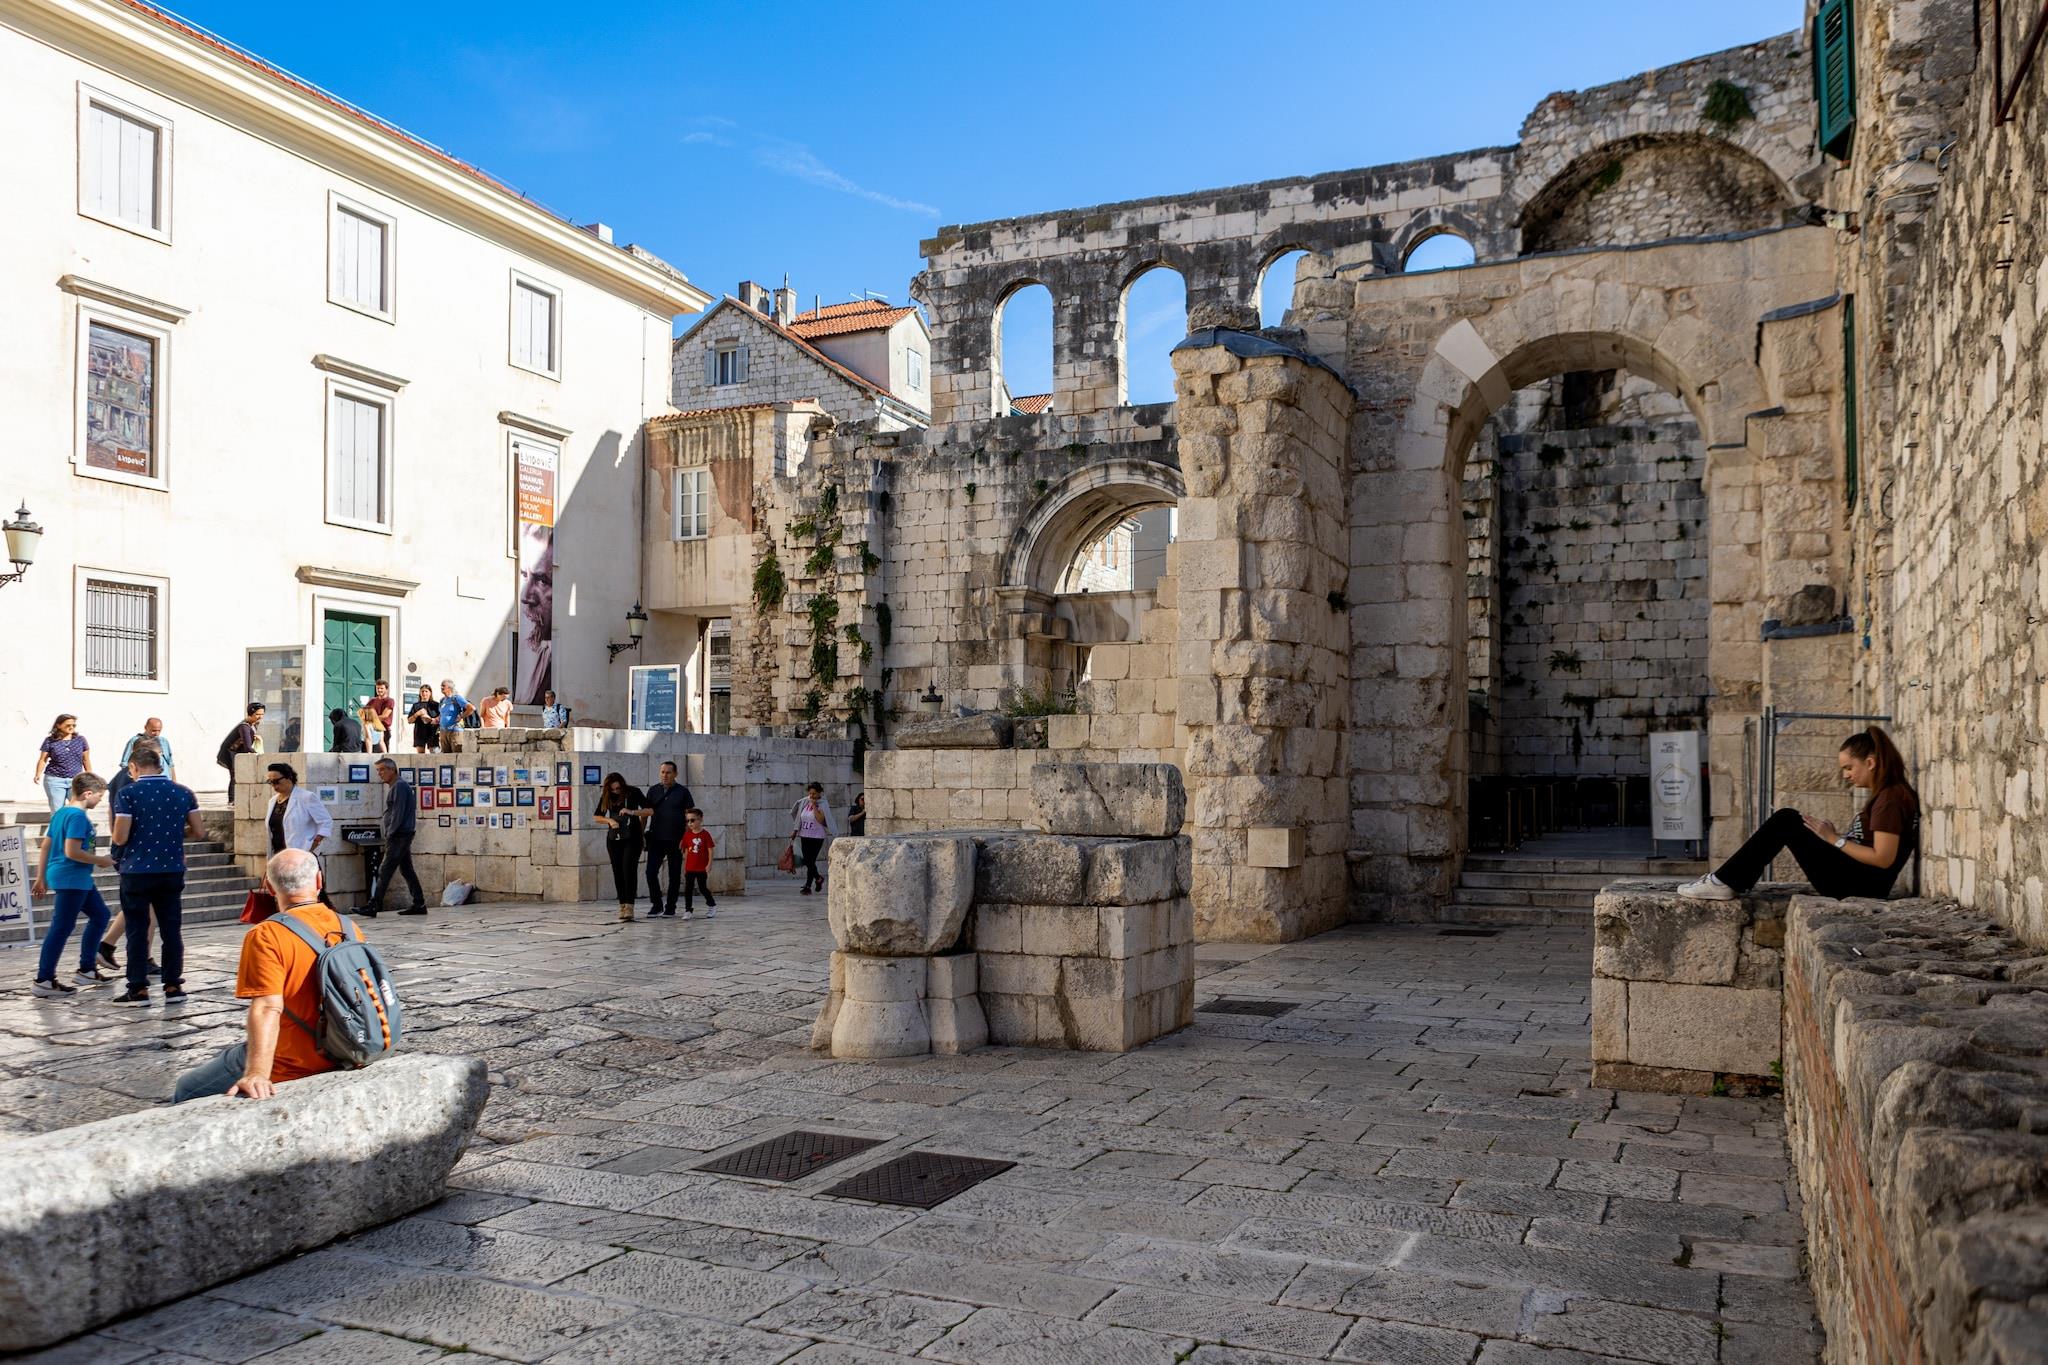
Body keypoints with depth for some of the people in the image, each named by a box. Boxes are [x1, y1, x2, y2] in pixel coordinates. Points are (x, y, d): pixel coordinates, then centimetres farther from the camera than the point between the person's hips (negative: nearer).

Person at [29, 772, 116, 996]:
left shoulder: (60, 812, 12)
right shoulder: (78, 816, -17)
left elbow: (46, 845, 15)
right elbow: (72, 852, -24)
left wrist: (41, 877, 20)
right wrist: (100, 860, -11)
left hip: (79, 880, 10)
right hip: (71, 879, -10)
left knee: (99, 915, 17)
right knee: (62, 928, -4)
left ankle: (87, 970, 22)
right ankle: (44, 980, 1)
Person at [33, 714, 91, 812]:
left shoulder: (80, 740, 6)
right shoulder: (50, 741, 1)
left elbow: (86, 760, 12)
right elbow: (42, 760, 1)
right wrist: (38, 774, -15)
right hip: (54, 780, -1)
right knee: (57, 812, 0)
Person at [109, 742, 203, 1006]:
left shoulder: (129, 793, -9)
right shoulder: (183, 793, 3)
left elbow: (120, 838, -13)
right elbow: (199, 832, 3)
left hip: (137, 872, -3)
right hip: (172, 871, 3)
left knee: (137, 931, 5)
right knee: (172, 929, 9)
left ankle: (138, 989, 8)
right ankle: (173, 987, 12)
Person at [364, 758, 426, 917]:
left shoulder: (399, 786, -12)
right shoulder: (395, 786, 19)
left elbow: (398, 813, -18)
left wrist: (390, 833, -16)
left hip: (399, 836, -10)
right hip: (401, 836, 10)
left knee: (385, 871, -9)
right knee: (407, 870, 10)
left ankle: (373, 906, -9)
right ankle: (419, 904, 12)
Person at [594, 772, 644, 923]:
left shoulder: (634, 792, -8)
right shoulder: (606, 796, 3)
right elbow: (598, 817, 9)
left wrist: (632, 812, -22)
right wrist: (609, 821, -11)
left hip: (632, 838, -4)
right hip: (614, 839, 4)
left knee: (629, 870, -14)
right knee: (618, 872, 5)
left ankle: (629, 908, -20)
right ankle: (622, 906, 13)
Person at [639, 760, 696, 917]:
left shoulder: (682, 792, 1)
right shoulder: (653, 791, 8)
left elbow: (689, 816, -1)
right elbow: (645, 813, 11)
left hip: (675, 840, -2)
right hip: (656, 839, 2)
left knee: (674, 875, 4)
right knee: (651, 872, -6)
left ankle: (670, 908, 13)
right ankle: (656, 905, 8)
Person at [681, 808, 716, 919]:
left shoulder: (705, 834, -8)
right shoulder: (687, 834, 3)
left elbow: (710, 850, -7)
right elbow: (686, 851, 9)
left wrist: (709, 865, -11)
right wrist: (685, 866, 8)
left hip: (702, 868, -4)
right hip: (690, 867, 4)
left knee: (703, 888, 5)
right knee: (688, 889, -1)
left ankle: (712, 906, 25)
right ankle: (688, 911, 4)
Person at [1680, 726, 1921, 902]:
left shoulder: (1891, 797, -13)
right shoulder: (1887, 794, 17)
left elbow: (1883, 858, -20)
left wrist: (1835, 839, -15)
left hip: (1861, 885, -10)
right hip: (1858, 881, 10)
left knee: (1786, 822, -13)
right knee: (1788, 818, 6)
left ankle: (1725, 882, -12)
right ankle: (1727, 880, 0)